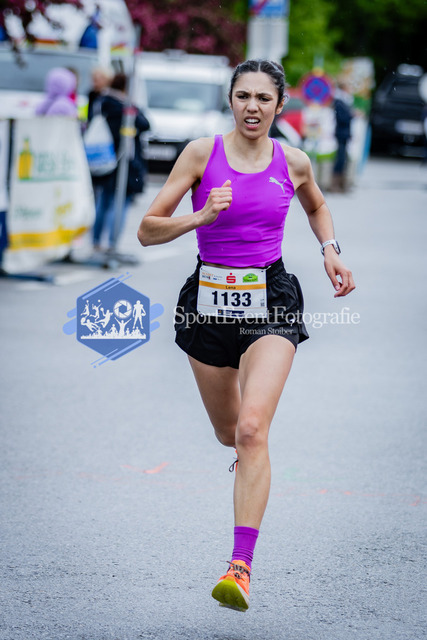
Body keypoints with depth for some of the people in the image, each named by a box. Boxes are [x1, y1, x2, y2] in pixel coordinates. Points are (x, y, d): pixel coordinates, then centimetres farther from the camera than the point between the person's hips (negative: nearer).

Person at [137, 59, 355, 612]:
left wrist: (330, 250, 8)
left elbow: (316, 206, 26)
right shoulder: (202, 153, -3)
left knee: (253, 429, -20)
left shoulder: (293, 163, 2)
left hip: (271, 301, -1)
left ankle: (241, 567, -22)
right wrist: (201, 216, -19)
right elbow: (147, 231, -3)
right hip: (209, 298, 1)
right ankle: (248, 458, 58)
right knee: (227, 432, 17)